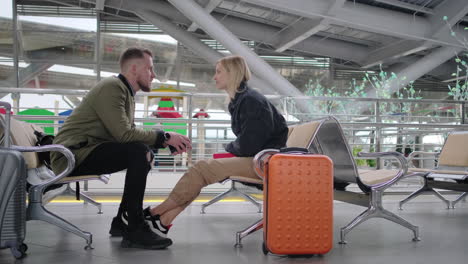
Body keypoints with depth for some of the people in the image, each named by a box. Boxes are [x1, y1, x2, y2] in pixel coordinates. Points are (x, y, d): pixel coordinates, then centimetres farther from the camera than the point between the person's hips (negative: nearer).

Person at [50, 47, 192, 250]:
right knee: (138, 152, -25)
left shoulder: (125, 91, 17)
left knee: (145, 154, 11)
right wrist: (164, 137, -15)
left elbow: (131, 134, 12)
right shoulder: (112, 87, -13)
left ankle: (122, 221, 10)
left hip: (83, 153, 10)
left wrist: (168, 142, -1)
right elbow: (124, 134, -24)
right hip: (72, 155, -10)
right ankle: (135, 230, -20)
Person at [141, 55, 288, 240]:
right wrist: (230, 151, 1)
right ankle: (164, 220, -10)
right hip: (252, 157, 9)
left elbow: (247, 145, -18)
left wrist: (229, 149, 1)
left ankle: (156, 212, -4)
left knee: (201, 169, -17)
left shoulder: (251, 101, -15)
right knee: (202, 167, -4)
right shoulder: (240, 100, 15)